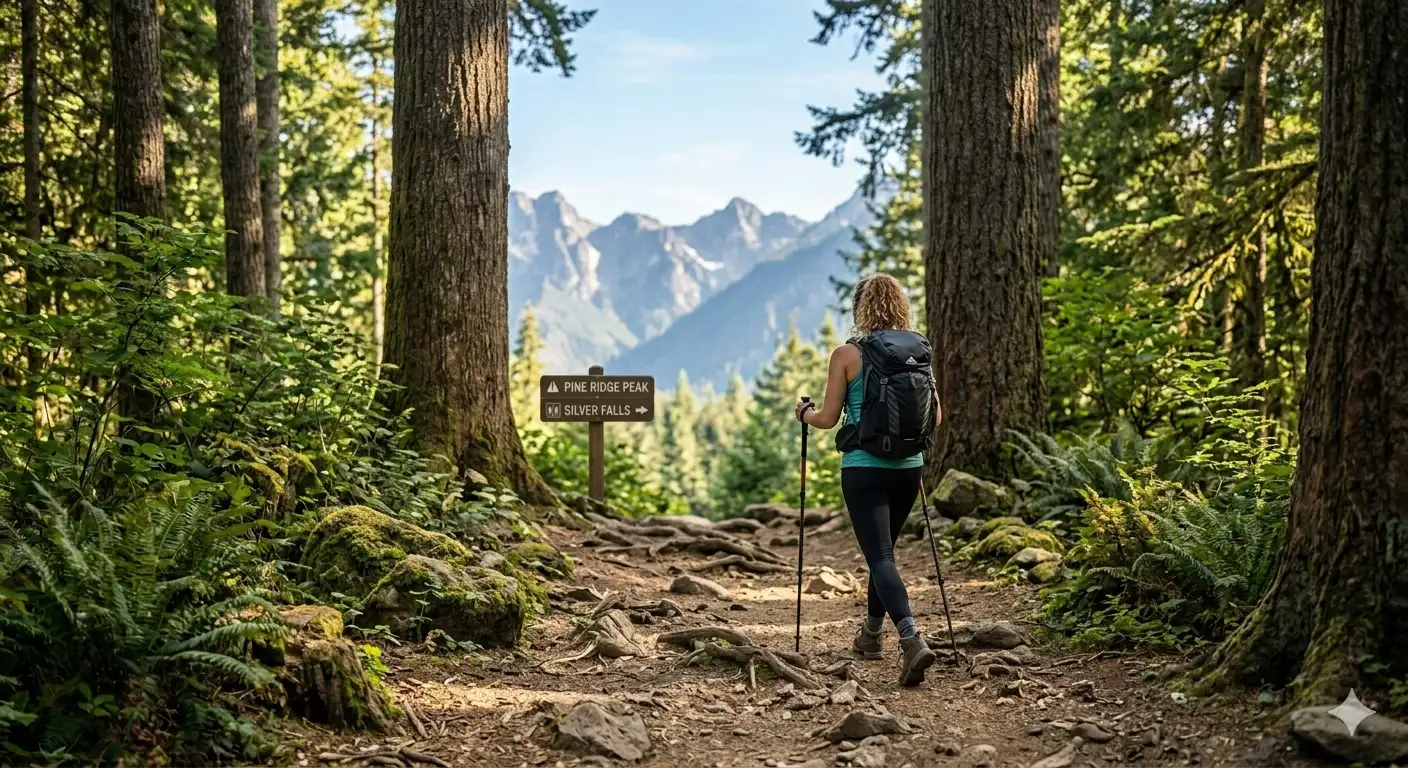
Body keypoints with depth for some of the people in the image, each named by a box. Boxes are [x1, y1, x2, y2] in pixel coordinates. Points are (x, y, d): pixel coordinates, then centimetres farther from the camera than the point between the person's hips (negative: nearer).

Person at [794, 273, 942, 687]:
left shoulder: (847, 354, -8)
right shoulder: (917, 351, 5)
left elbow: (828, 418, -5)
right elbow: (935, 417, 7)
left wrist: (805, 413, 17)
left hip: (863, 469, -5)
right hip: (908, 467, 5)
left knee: (880, 556, -8)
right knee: (884, 549, 22)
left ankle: (912, 640, -27)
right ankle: (870, 634, 35)